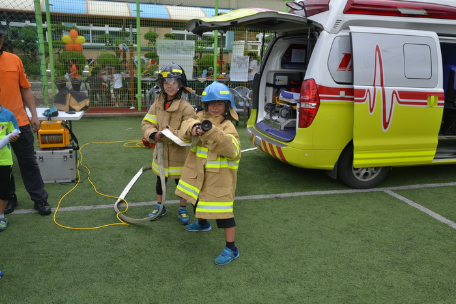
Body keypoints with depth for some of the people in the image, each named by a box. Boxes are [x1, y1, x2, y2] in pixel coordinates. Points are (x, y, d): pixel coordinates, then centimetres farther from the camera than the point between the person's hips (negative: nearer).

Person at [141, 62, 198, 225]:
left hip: (179, 152, -5)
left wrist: (173, 134, -30)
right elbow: (147, 123, -1)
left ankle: (183, 210, 32)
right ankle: (160, 207, 40)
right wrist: (154, 134, -20)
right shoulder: (158, 103, -1)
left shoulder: (185, 107, -17)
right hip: (161, 150, 5)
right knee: (160, 180, 20)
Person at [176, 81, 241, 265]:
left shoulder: (227, 126, -17)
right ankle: (203, 223, 57)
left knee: (222, 209, -7)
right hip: (198, 171, 8)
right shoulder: (201, 118, 3)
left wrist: (211, 133, -42)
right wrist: (193, 128, -38)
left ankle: (231, 249, 4)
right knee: (197, 198, 28)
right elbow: (184, 130, -14)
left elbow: (232, 149, -33)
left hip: (219, 176, -8)